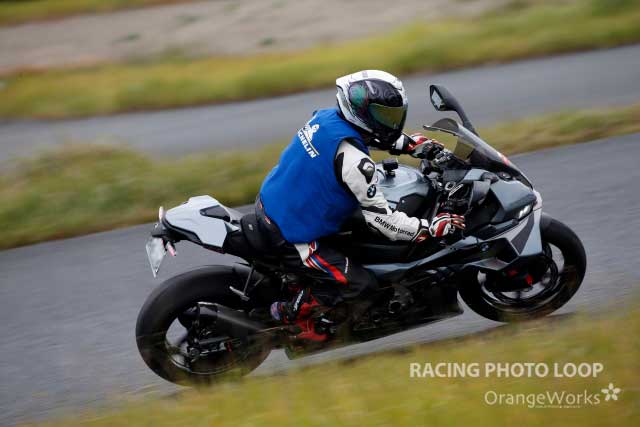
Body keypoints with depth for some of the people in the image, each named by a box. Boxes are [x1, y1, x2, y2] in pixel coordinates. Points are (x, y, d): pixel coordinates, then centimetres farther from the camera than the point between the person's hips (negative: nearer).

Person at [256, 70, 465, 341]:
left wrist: (417, 144, 17)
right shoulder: (353, 160, -27)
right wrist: (432, 227, -14)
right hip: (289, 235, -9)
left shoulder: (327, 117, -1)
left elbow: (374, 136, 21)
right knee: (362, 284, -7)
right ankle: (291, 314, 7)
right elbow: (381, 220, -22)